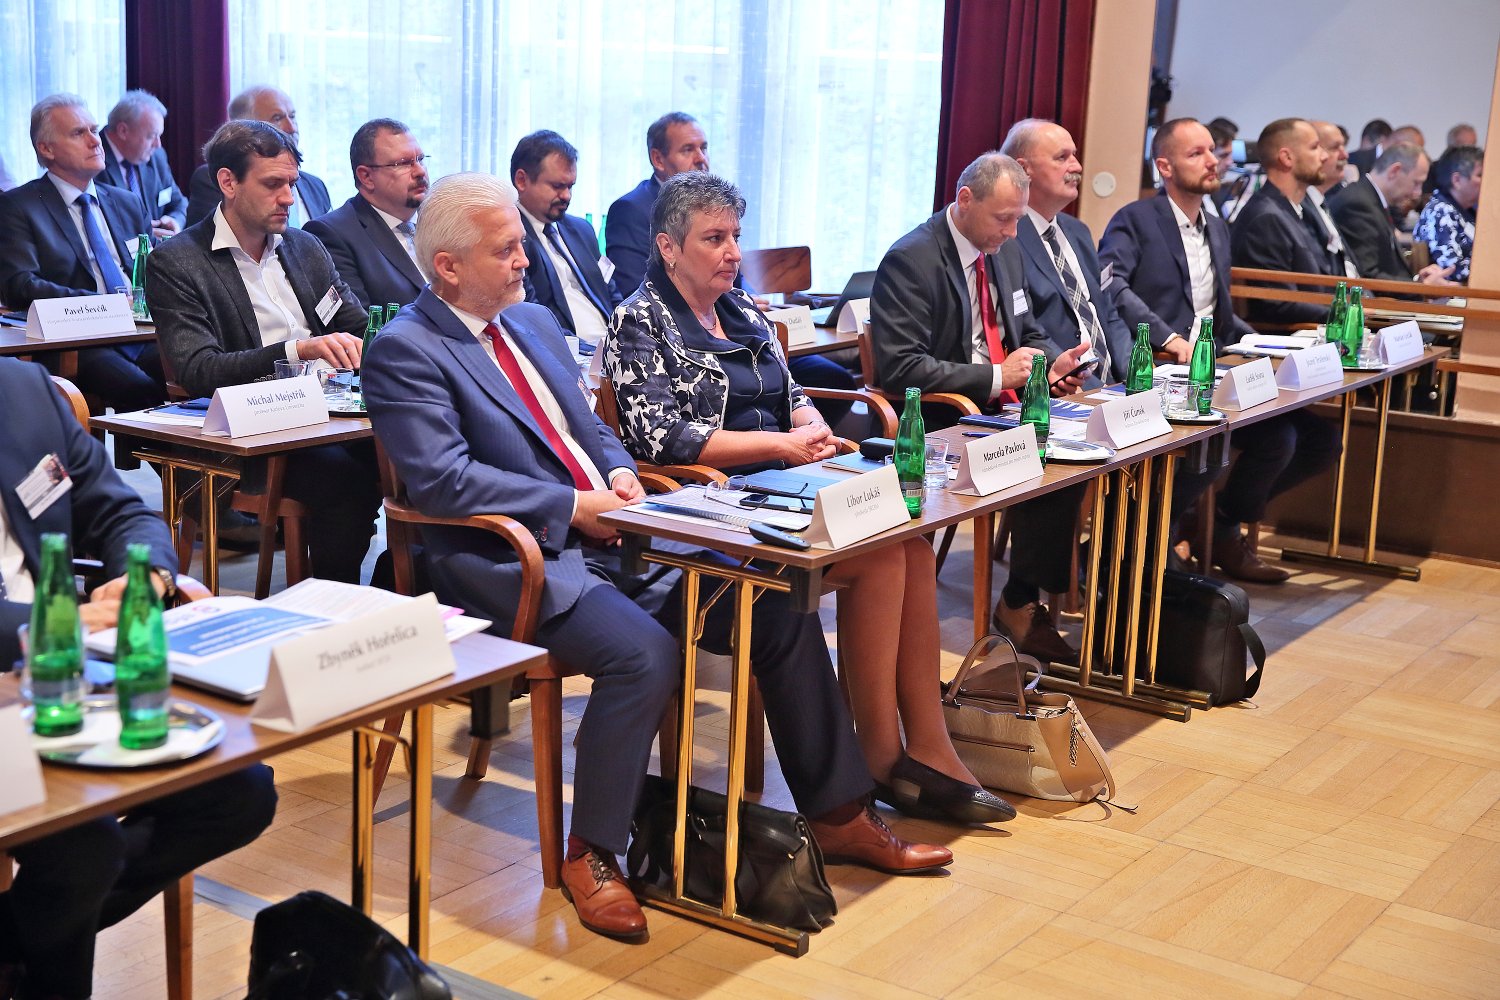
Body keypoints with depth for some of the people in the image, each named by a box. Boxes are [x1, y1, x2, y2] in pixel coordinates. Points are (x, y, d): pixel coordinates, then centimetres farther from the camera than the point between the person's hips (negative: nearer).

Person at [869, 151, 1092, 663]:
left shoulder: (1005, 248, 13)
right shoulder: (910, 260, -13)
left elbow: (1027, 331, 24)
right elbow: (900, 366, -21)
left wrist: (1054, 361, 0)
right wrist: (996, 377, -21)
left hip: (1003, 409, 8)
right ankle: (1022, 603, -8)